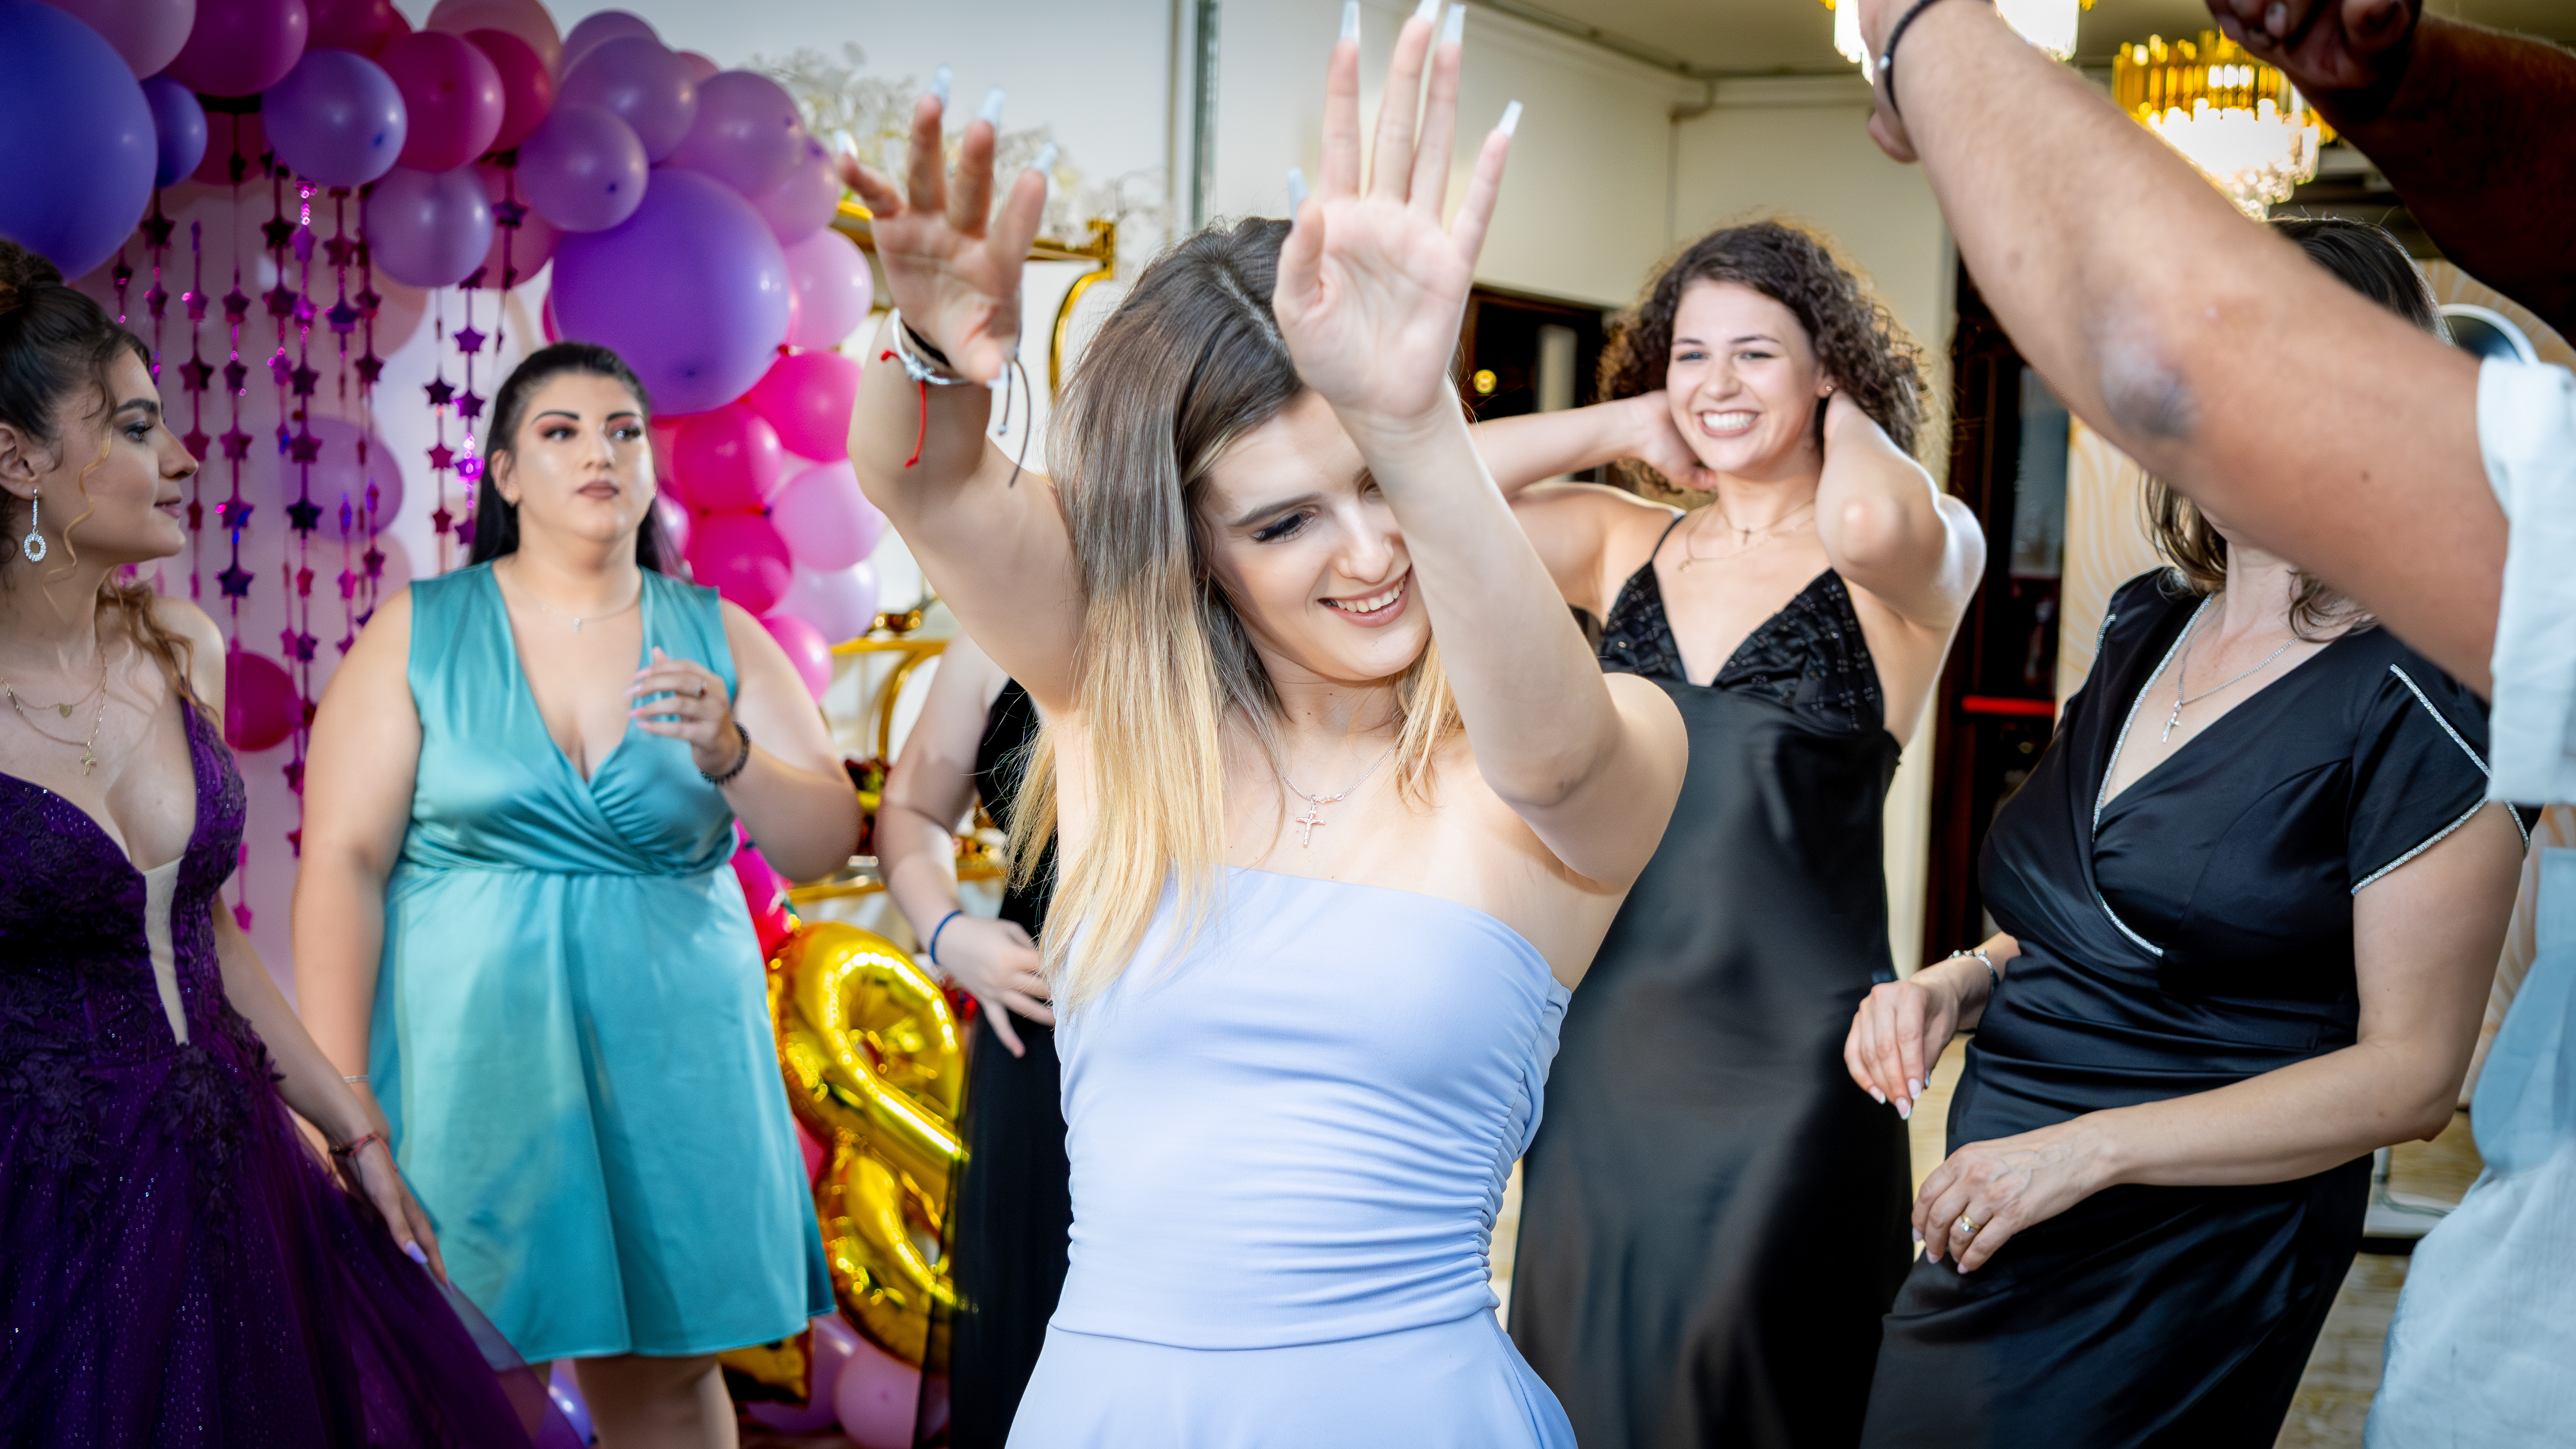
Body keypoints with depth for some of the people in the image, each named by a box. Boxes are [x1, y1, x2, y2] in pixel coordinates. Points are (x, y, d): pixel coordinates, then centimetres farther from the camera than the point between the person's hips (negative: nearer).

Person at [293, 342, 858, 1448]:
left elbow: (825, 847, 3)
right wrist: (341, 1097, -10)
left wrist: (730, 754, -17)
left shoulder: (718, 638, 7)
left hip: (669, 1066, 2)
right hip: (466, 1061, -2)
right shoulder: (419, 631, 1)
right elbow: (342, 863, -4)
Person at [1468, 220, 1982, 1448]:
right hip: (1604, 1053, 4)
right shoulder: (1625, 546, 8)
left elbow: (1872, 523, -29)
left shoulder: (1919, 564, -4)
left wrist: (1847, 421, -8)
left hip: (1787, 1062, -4)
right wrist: (1627, 426, 2)